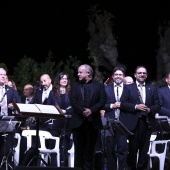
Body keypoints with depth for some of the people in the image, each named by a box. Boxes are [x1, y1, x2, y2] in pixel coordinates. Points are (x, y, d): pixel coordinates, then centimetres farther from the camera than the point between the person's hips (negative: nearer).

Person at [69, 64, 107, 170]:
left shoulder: (99, 86, 9)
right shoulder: (75, 86, 13)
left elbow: (102, 101, -2)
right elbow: (73, 101, 0)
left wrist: (91, 110, -16)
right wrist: (82, 111, -15)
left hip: (93, 121, -1)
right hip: (78, 121, 1)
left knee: (90, 148, 1)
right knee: (79, 148, 0)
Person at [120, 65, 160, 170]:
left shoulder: (153, 89, 13)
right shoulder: (128, 88, 6)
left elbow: (157, 106, 7)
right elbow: (123, 104, -3)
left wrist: (150, 109, -13)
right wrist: (136, 107, -16)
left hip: (147, 122, 2)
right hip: (133, 122, -2)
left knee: (144, 149, 3)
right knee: (133, 148, 3)